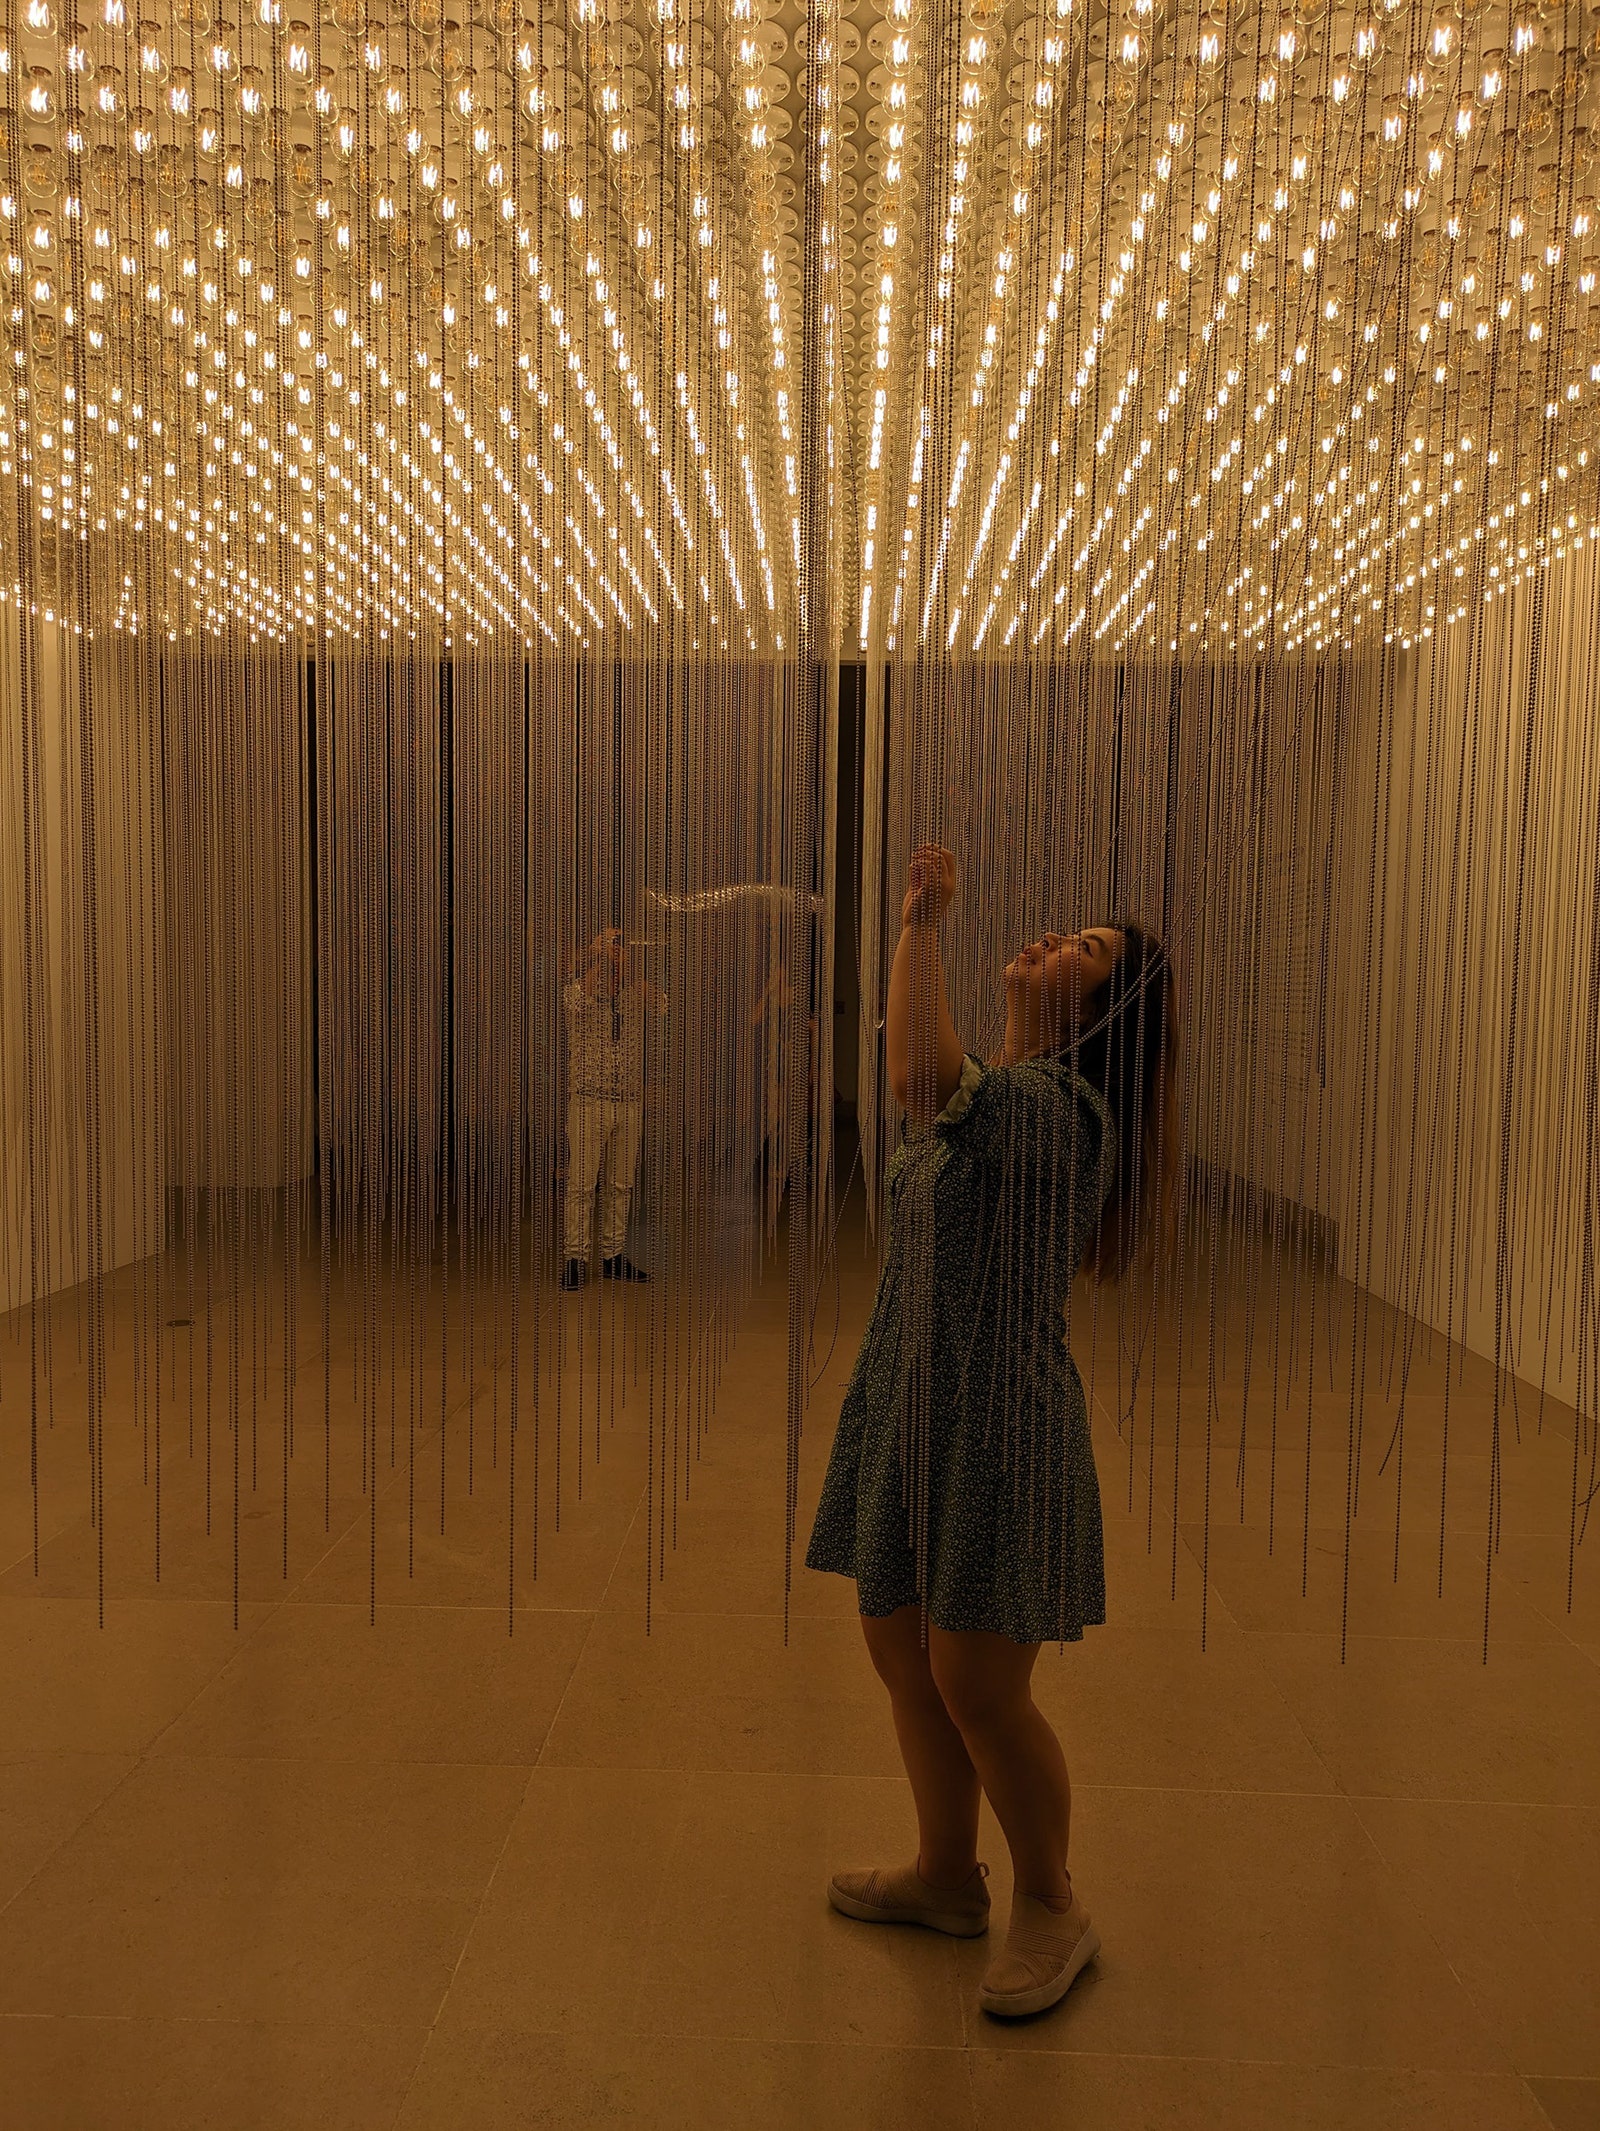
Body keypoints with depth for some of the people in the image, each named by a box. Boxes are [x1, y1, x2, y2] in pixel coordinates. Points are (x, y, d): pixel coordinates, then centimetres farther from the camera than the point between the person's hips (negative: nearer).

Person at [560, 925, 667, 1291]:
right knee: (581, 1182, -5)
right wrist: (601, 953, -20)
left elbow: (662, 1004, -8)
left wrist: (634, 970, -10)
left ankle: (613, 1255, 16)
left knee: (620, 1184, 8)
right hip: (589, 1099, -4)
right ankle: (575, 1257, 0)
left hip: (629, 1102, 4)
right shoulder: (578, 991, 0)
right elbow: (578, 998, -23)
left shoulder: (635, 996, 11)